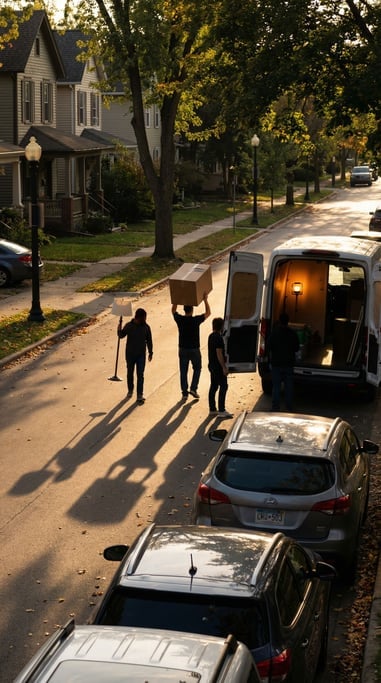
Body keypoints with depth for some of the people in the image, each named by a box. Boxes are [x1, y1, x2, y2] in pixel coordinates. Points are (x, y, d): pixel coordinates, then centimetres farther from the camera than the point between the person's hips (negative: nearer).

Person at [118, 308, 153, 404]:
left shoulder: (146, 327, -4)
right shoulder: (129, 326, -9)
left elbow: (149, 341, 5)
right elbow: (121, 335, -5)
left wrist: (150, 352, 7)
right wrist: (119, 330, -26)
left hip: (141, 354, 0)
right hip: (130, 354, 0)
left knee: (140, 375, -4)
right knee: (130, 373, 15)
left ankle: (139, 395, 0)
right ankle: (130, 390, 36)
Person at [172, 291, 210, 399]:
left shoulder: (180, 320, -9)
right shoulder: (196, 320, -15)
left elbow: (173, 310, 12)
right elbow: (208, 313, 0)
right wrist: (205, 300, 4)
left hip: (183, 350, 2)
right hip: (194, 350, -2)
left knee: (183, 371, 10)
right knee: (197, 369, 18)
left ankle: (184, 393, 12)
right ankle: (193, 388, 5)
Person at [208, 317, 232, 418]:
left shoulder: (211, 336, 12)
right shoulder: (218, 338, -18)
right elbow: (219, 353, -22)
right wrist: (224, 367, -20)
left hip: (212, 365, 10)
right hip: (218, 366, -10)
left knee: (213, 387, 13)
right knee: (223, 387, -7)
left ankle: (212, 409, 16)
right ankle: (221, 410, -10)